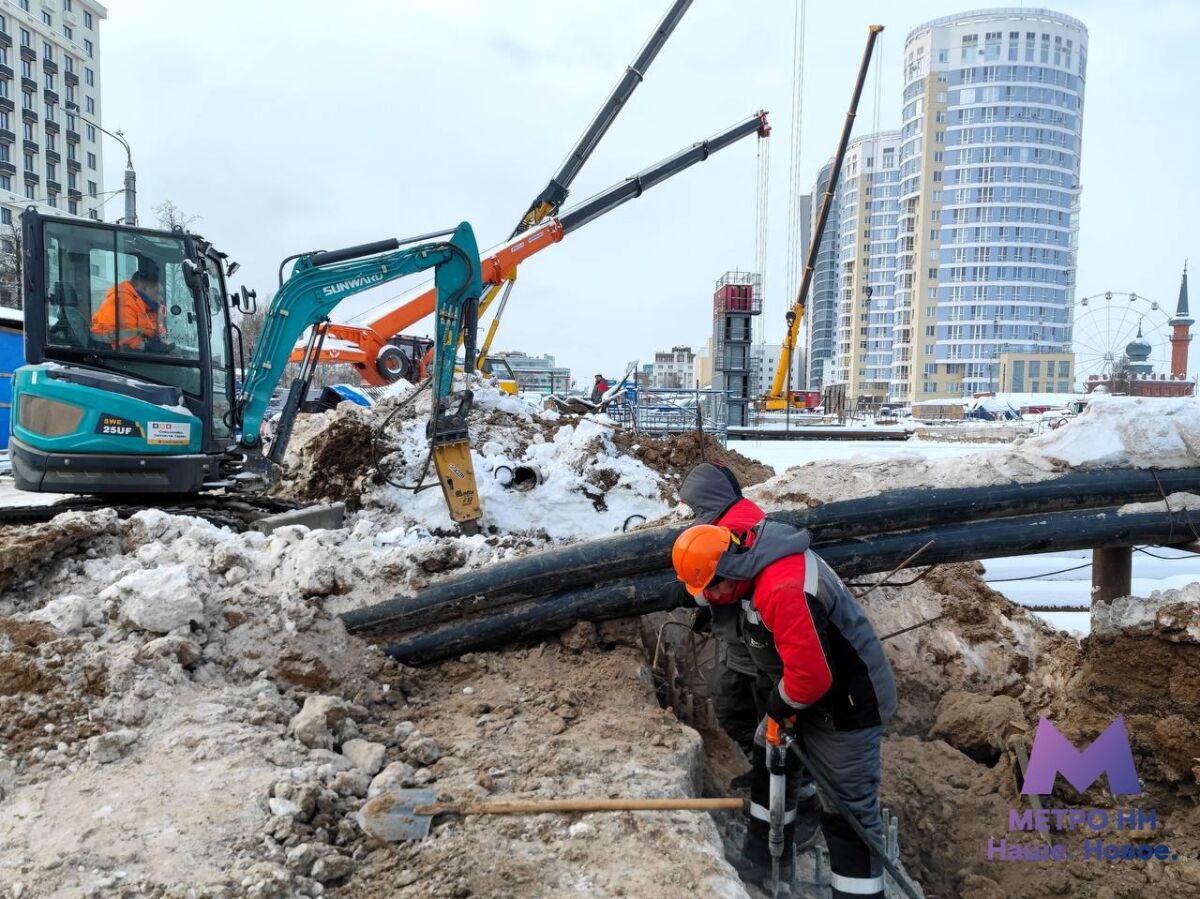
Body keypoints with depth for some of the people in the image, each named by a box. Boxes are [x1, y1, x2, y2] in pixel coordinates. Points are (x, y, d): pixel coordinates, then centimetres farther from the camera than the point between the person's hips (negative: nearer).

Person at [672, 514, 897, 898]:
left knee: (849, 808, -1)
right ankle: (765, 859, 39)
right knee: (770, 761, 22)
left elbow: (811, 676, -36)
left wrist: (782, 702, -16)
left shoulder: (783, 591, -37)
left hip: (845, 707, -10)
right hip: (804, 692, 10)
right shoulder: (756, 553, -7)